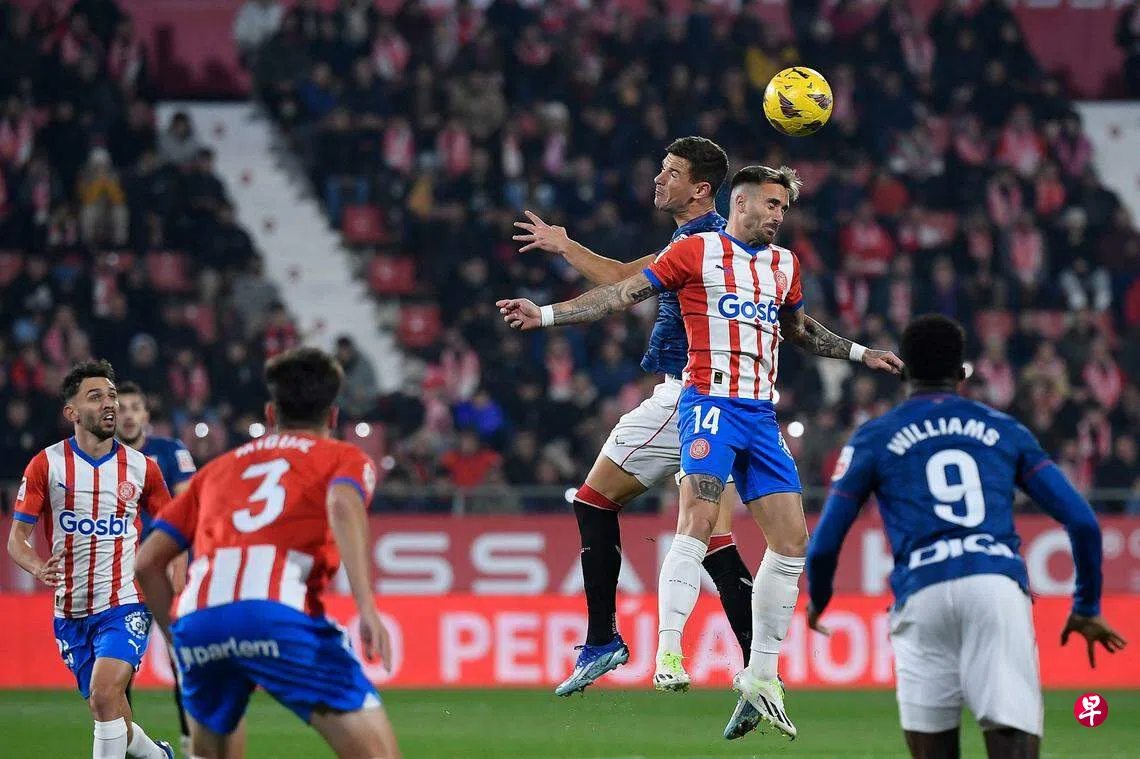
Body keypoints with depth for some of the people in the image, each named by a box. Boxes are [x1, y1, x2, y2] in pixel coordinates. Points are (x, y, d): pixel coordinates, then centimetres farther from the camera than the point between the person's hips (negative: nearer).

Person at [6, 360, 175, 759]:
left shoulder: (141, 468, 2)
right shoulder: (47, 465, -1)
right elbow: (17, 538, -1)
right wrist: (38, 568, -22)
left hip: (124, 606, -2)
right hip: (70, 612, 2)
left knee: (104, 693, -25)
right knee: (106, 712, 9)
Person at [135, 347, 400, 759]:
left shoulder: (218, 468, 33)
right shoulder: (344, 458, 21)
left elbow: (148, 561, 27)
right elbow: (343, 504, -4)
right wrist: (367, 608, -13)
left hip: (194, 618, 5)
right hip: (279, 613, -4)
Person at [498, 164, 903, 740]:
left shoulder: (783, 264, 19)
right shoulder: (697, 251, 0)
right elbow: (624, 293, -1)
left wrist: (860, 353, 38)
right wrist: (546, 314, -9)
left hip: (762, 415, 7)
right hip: (712, 405, -7)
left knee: (792, 542, 2)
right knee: (697, 525, -22)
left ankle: (761, 677, 10)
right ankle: (668, 654, -24)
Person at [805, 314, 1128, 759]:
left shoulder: (873, 439, 17)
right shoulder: (1005, 431, 22)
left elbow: (824, 544, 15)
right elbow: (1081, 521, 16)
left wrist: (817, 601, 35)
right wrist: (1086, 608, 27)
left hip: (923, 596, 0)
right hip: (999, 586, 1)